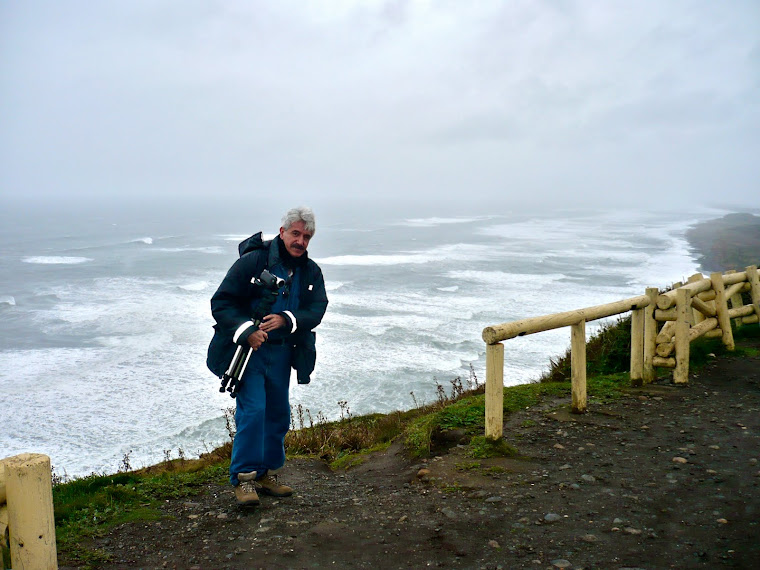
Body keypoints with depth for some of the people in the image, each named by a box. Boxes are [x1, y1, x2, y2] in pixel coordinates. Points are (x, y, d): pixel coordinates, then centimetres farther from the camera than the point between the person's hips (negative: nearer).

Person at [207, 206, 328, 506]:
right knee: (252, 409, -12)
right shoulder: (252, 261, -10)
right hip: (247, 348, -5)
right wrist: (246, 330, -24)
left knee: (278, 414, 11)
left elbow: (316, 310, -5)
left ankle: (266, 473, 26)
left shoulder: (311, 272, 5)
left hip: (282, 352, 5)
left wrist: (286, 320, -24)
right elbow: (221, 302, -9)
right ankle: (243, 478, 1)